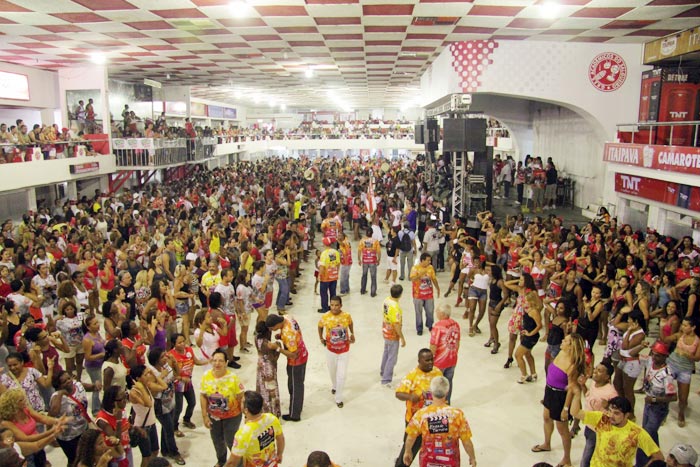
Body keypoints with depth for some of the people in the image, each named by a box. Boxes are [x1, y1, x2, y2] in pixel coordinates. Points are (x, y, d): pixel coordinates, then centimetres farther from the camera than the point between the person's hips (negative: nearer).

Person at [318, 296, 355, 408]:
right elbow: (320, 326, 3)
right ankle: (334, 386, 55)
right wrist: (321, 338, 0)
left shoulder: (347, 316, -17)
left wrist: (352, 334, -2)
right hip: (331, 350, 1)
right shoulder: (325, 317, -19)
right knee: (332, 371, 22)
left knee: (342, 375, -1)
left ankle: (339, 398, 17)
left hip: (344, 350, -1)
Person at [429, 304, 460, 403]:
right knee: (448, 381, 19)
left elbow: (433, 346, -21)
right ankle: (447, 402, 33)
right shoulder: (455, 324, -5)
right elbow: (457, 342, 6)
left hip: (439, 361, -6)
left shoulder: (438, 326, -25)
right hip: (452, 360, 6)